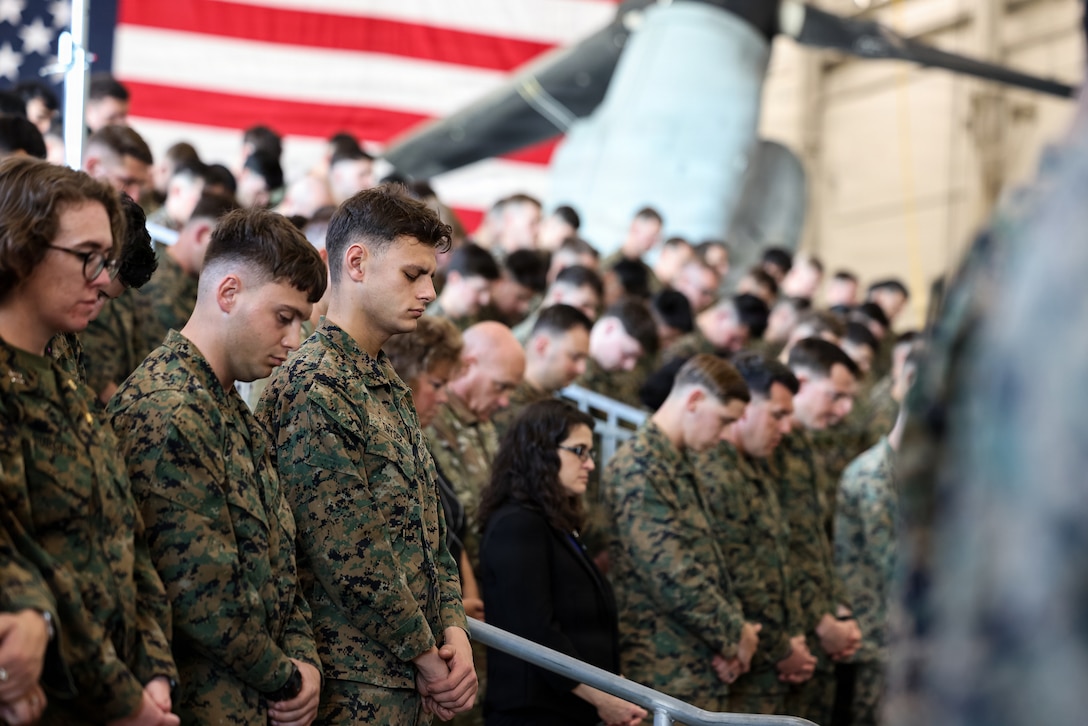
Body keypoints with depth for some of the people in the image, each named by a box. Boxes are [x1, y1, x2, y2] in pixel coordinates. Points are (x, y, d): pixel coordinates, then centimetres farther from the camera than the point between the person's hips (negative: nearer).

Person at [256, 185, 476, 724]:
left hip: (409, 682, 9)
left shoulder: (388, 388, 15)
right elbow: (346, 555, -20)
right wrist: (427, 656, -11)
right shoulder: (312, 388, -15)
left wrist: (453, 627, 1)